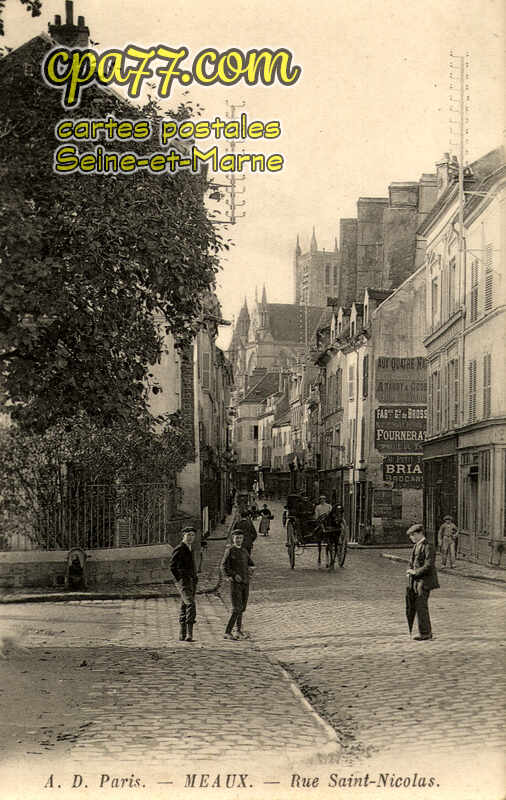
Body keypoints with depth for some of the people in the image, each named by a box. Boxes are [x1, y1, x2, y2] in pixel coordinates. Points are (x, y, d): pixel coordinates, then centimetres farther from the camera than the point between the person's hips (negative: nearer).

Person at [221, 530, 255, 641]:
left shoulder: (244, 551, 14)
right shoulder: (229, 550, -6)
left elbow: (251, 564, 21)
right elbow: (224, 566, -13)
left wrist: (251, 568, -2)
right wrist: (233, 575, -26)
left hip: (245, 583, 7)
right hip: (235, 583, -7)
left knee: (242, 608, 13)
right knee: (236, 609, -14)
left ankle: (239, 631, 25)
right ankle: (227, 633, -11)